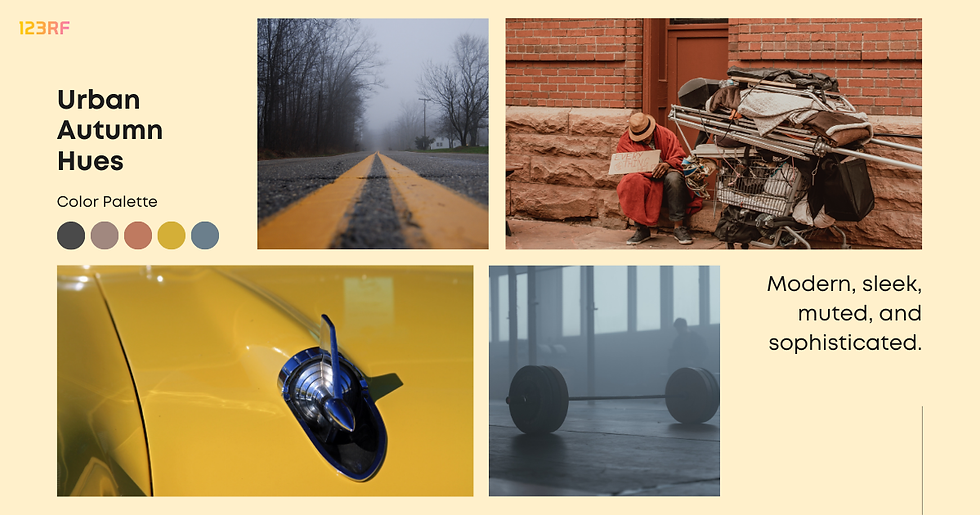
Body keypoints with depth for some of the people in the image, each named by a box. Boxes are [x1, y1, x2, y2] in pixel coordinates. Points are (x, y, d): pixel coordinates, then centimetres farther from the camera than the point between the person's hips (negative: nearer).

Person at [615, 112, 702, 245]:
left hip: (665, 178, 0)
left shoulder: (666, 135, 1)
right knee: (633, 182, -35)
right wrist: (653, 170, -21)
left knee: (674, 178, -36)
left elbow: (679, 158, -2)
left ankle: (679, 227, -30)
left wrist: (668, 164, -28)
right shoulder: (625, 142, -1)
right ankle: (642, 229, -27)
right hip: (644, 179, 0)